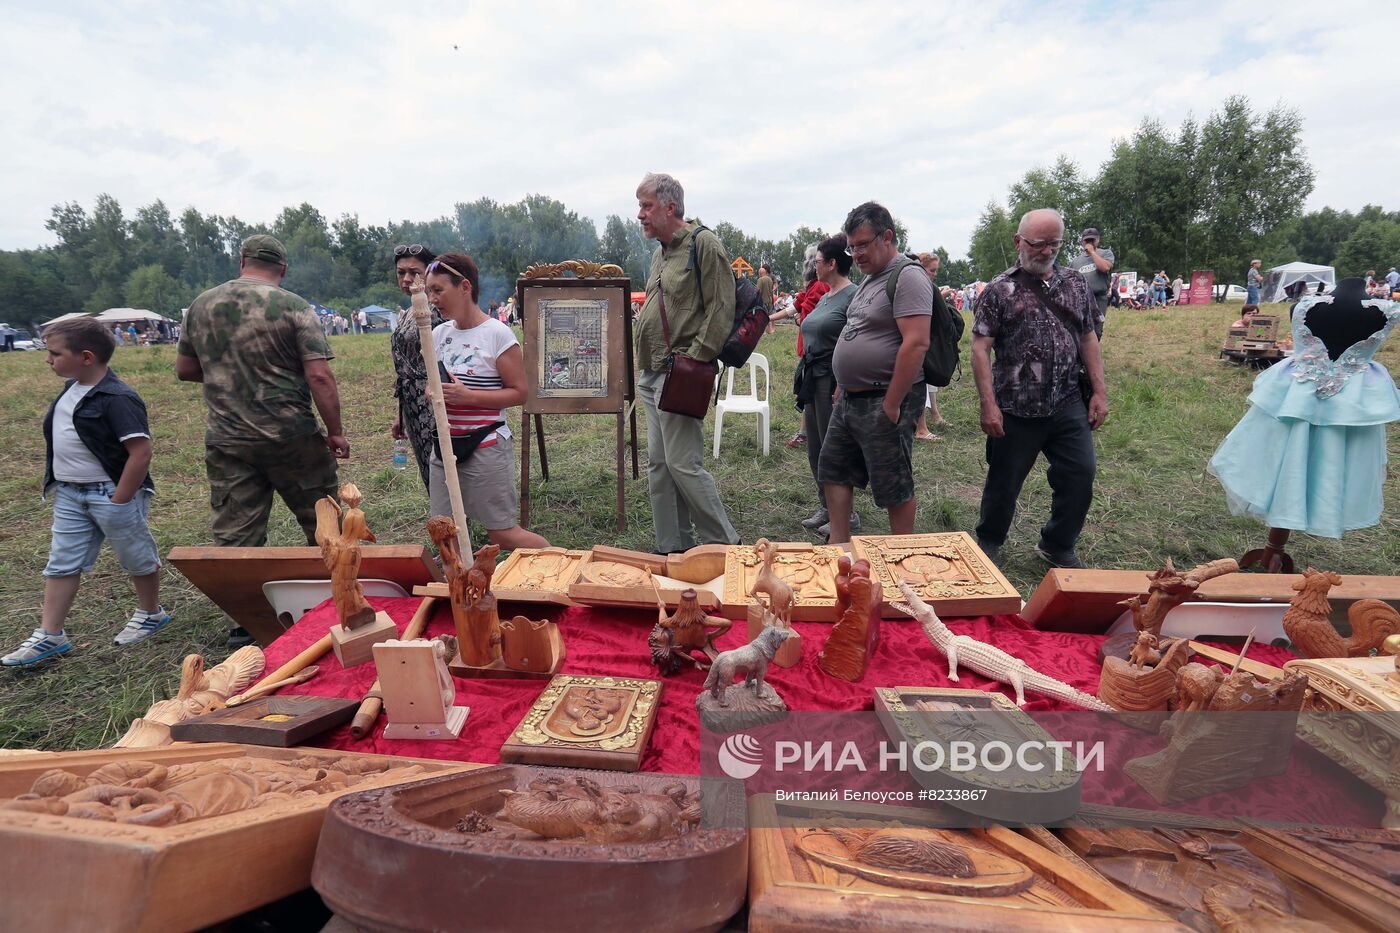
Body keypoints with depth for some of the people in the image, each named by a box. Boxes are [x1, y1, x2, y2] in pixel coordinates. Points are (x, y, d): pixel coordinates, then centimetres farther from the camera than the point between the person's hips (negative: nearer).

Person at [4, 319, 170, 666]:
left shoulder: (116, 399, -21)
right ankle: (50, 635, 17)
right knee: (61, 563, 10)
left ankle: (151, 614, 29)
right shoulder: (71, 389, 7)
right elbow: (60, 439, 22)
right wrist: (57, 481, 16)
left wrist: (119, 500, -20)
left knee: (137, 557, 10)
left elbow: (141, 451, -25)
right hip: (69, 495, 9)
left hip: (112, 494, -9)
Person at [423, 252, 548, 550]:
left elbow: (518, 393, -11)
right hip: (445, 445, 6)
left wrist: (468, 395, -22)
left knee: (503, 533, -2)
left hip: (485, 445, -6)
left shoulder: (497, 334, -11)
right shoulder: (440, 333, 7)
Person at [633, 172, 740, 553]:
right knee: (658, 465, 10)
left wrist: (695, 358, -18)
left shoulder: (703, 243, -7)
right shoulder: (660, 253, 19)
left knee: (683, 464, -9)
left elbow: (721, 310, -15)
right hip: (651, 375, 9)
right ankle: (673, 547, 21)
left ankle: (723, 544, 7)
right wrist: (645, 363, 17)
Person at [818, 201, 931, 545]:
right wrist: (843, 386, 16)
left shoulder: (908, 277, -15)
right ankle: (839, 543, 26)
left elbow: (916, 343, -24)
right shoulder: (870, 279, 15)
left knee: (894, 488, 2)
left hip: (884, 402, -10)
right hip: (850, 398, 10)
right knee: (833, 470, 14)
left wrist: (891, 404, -24)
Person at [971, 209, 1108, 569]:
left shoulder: (1075, 283, 10)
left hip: (1068, 405, 4)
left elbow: (1088, 338, 14)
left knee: (1080, 475, 2)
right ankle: (988, 545, 30)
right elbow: (980, 348, -8)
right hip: (1016, 410, -3)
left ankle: (1058, 546, 23)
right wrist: (989, 404, -15)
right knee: (1004, 482, 8)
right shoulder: (1000, 289, -3)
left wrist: (1099, 392, 6)